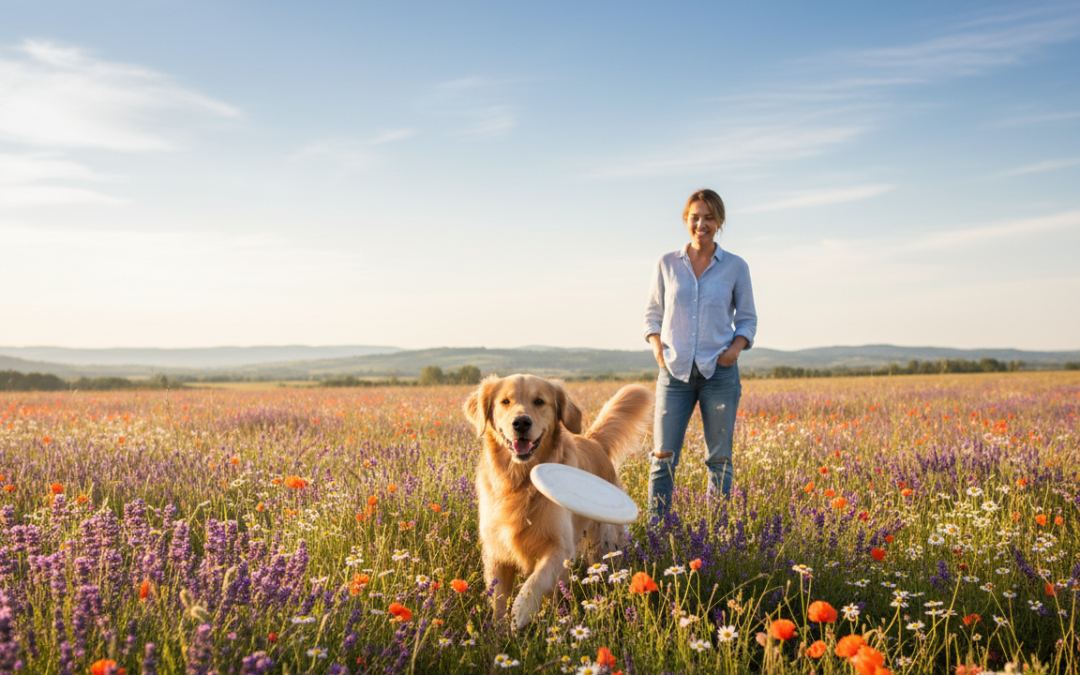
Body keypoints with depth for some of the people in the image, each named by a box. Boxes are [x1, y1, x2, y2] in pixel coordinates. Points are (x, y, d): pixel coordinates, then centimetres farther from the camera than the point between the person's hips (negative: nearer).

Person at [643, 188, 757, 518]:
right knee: (663, 456, -2)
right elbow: (653, 313, 14)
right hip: (675, 370, 0)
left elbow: (747, 319, 10)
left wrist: (736, 347, -10)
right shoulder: (667, 263, 6)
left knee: (720, 459, 5)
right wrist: (657, 346, -4)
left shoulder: (735, 267, 4)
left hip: (719, 371, 0)